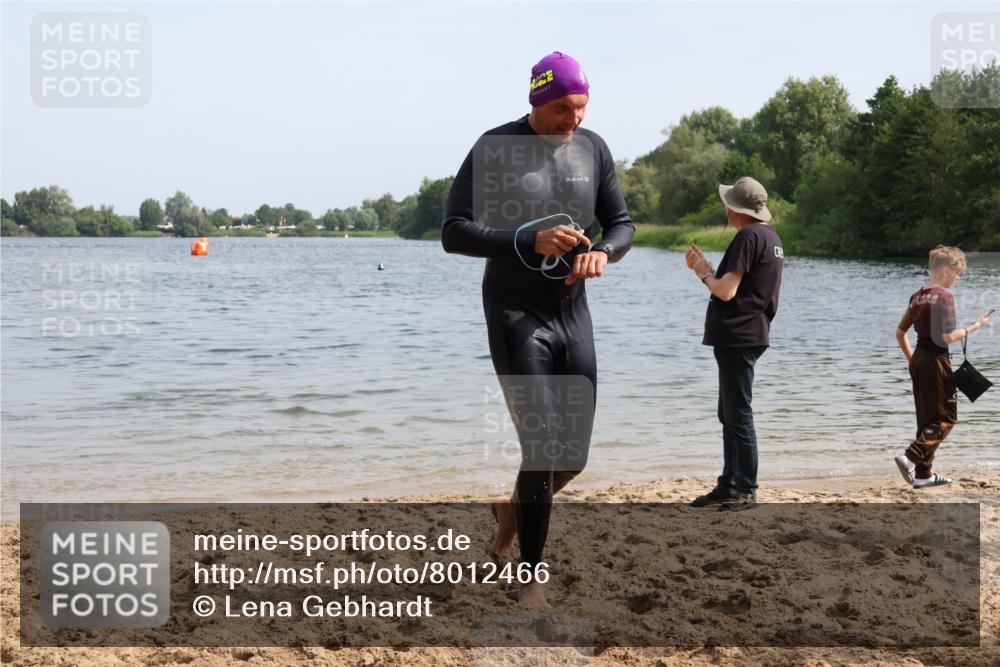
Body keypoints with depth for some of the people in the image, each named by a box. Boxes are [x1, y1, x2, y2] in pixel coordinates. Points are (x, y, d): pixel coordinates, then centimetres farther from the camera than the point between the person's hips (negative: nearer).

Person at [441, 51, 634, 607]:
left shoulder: (593, 148, 4)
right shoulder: (495, 148, -10)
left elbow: (621, 224, 11)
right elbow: (453, 233, -13)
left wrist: (603, 251, -13)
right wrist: (528, 241, -26)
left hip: (573, 315, 5)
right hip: (515, 317, -5)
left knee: (574, 455, 7)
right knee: (542, 450, -9)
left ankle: (513, 509, 40)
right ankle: (531, 580, 8)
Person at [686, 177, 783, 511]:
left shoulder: (748, 237, -15)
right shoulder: (770, 236, 16)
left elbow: (726, 291, -20)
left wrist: (704, 274, -2)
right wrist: (706, 268, 14)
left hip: (737, 337, -11)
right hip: (744, 336, 11)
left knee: (738, 416, -6)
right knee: (730, 415, 15)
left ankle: (746, 491, -1)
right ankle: (729, 485, 20)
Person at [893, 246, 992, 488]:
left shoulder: (917, 296, 10)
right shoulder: (944, 296, -13)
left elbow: (900, 332, 14)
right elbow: (947, 337, -19)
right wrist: (973, 327, -7)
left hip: (918, 360, 8)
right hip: (937, 361, -8)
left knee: (927, 418, 14)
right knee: (946, 418, 0)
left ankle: (923, 475, 15)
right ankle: (911, 458, -15)